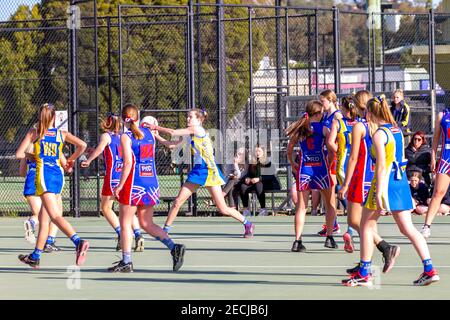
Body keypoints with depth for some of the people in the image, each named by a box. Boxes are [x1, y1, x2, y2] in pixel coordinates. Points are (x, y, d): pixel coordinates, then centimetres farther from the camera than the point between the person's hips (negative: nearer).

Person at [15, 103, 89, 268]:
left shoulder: (34, 133, 5)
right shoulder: (62, 134, 11)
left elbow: (19, 154, 2)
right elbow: (82, 145, 1)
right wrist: (71, 159, 17)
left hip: (44, 174, -5)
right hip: (58, 175, 5)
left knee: (55, 216, -17)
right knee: (43, 217, 15)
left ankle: (78, 242, -40)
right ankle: (35, 256, 22)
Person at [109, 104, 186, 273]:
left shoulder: (126, 137, -9)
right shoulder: (149, 133, 9)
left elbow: (128, 164, -15)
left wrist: (120, 186, -12)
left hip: (134, 184, -6)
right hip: (151, 183, 6)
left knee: (125, 224, 4)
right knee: (146, 223, 14)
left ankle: (126, 262, 4)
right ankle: (174, 247, -2)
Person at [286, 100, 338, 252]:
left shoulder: (299, 129, 5)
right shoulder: (323, 128, -3)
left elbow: (289, 150, 8)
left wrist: (292, 164, 23)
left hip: (304, 168, 2)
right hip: (321, 168, -2)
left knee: (301, 206, 4)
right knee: (330, 204, 15)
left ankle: (297, 241, -6)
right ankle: (329, 238, 11)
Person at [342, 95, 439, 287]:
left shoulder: (379, 134, -14)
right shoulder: (397, 130, 10)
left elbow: (381, 166, -19)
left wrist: (379, 193, -21)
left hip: (385, 183, -7)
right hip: (401, 181, 7)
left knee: (367, 226, 6)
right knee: (407, 228, 7)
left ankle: (364, 274, 7)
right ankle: (429, 269, -1)